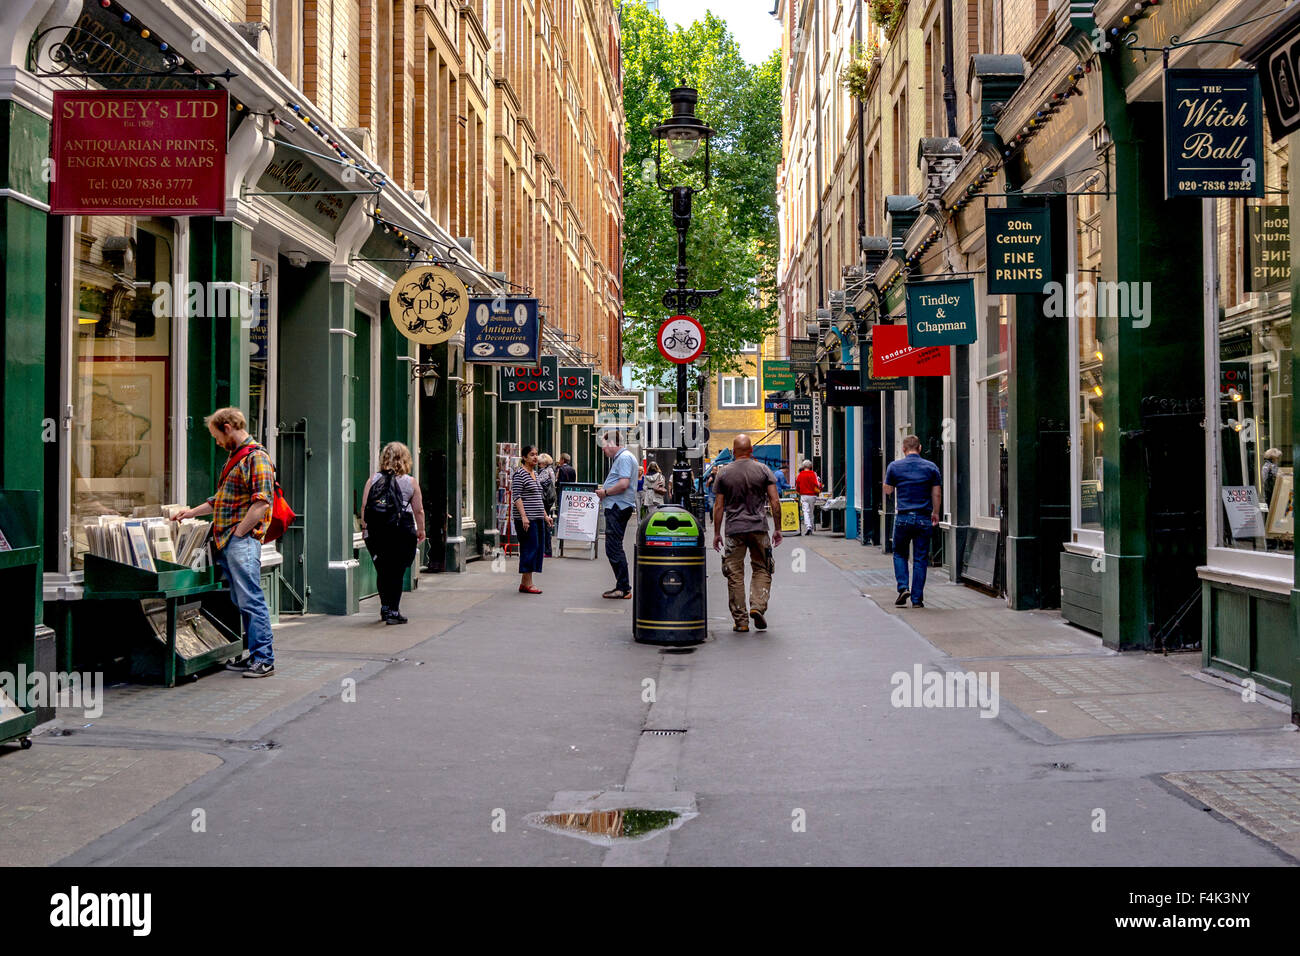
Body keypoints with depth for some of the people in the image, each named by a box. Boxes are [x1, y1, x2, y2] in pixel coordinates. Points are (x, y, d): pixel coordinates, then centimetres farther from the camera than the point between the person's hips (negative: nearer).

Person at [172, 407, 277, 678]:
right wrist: (192, 512, 25)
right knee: (239, 600, 10)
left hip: (243, 541, -10)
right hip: (226, 542, 10)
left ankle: (264, 659, -8)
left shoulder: (256, 457, -10)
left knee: (251, 600, -10)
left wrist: (238, 533, -16)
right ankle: (254, 655, 15)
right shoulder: (234, 457, 22)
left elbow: (262, 503, -18)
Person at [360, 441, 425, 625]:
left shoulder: (373, 479, 3)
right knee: (397, 572, 1)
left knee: (382, 571, 15)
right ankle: (393, 611, -1)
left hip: (376, 532, 3)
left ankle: (385, 608, 25)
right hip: (402, 532, -2)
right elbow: (418, 510, 2)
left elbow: (364, 506, 1)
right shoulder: (410, 482, -1)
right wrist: (421, 531, 15)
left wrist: (364, 527, 12)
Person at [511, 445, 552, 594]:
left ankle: (524, 583, 12)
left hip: (537, 518, 9)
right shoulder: (519, 474, -9)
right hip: (526, 518, -9)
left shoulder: (535, 473, 18)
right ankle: (527, 583, -6)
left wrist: (545, 515, 21)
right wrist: (524, 516, -21)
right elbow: (516, 497, -15)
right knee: (530, 547, -9)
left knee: (537, 547, 7)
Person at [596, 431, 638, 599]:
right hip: (616, 507, 11)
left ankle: (623, 588, -9)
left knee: (613, 548, -10)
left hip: (618, 507, -11)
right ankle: (622, 586, 18)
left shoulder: (624, 457, -12)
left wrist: (605, 492, -10)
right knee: (614, 547, 14)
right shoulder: (620, 457, 22)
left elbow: (623, 484, -22)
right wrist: (604, 492, 14)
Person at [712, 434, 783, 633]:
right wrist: (777, 529, 6)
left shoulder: (724, 474, 2)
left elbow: (718, 507, 2)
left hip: (734, 530, 0)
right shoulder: (763, 470, 2)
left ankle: (740, 620, 5)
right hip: (759, 527, 0)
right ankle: (758, 606, -8)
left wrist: (717, 533, 10)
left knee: (735, 574, 5)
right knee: (761, 569, 12)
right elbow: (775, 501, -1)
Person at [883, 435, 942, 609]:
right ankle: (917, 599, 5)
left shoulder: (894, 466, -1)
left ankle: (903, 587, -1)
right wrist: (935, 513, 17)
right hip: (924, 518, 0)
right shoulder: (931, 467, 1)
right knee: (920, 559, 5)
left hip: (903, 517, 0)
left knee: (899, 554, 17)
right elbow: (937, 494, 3)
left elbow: (888, 490, 11)